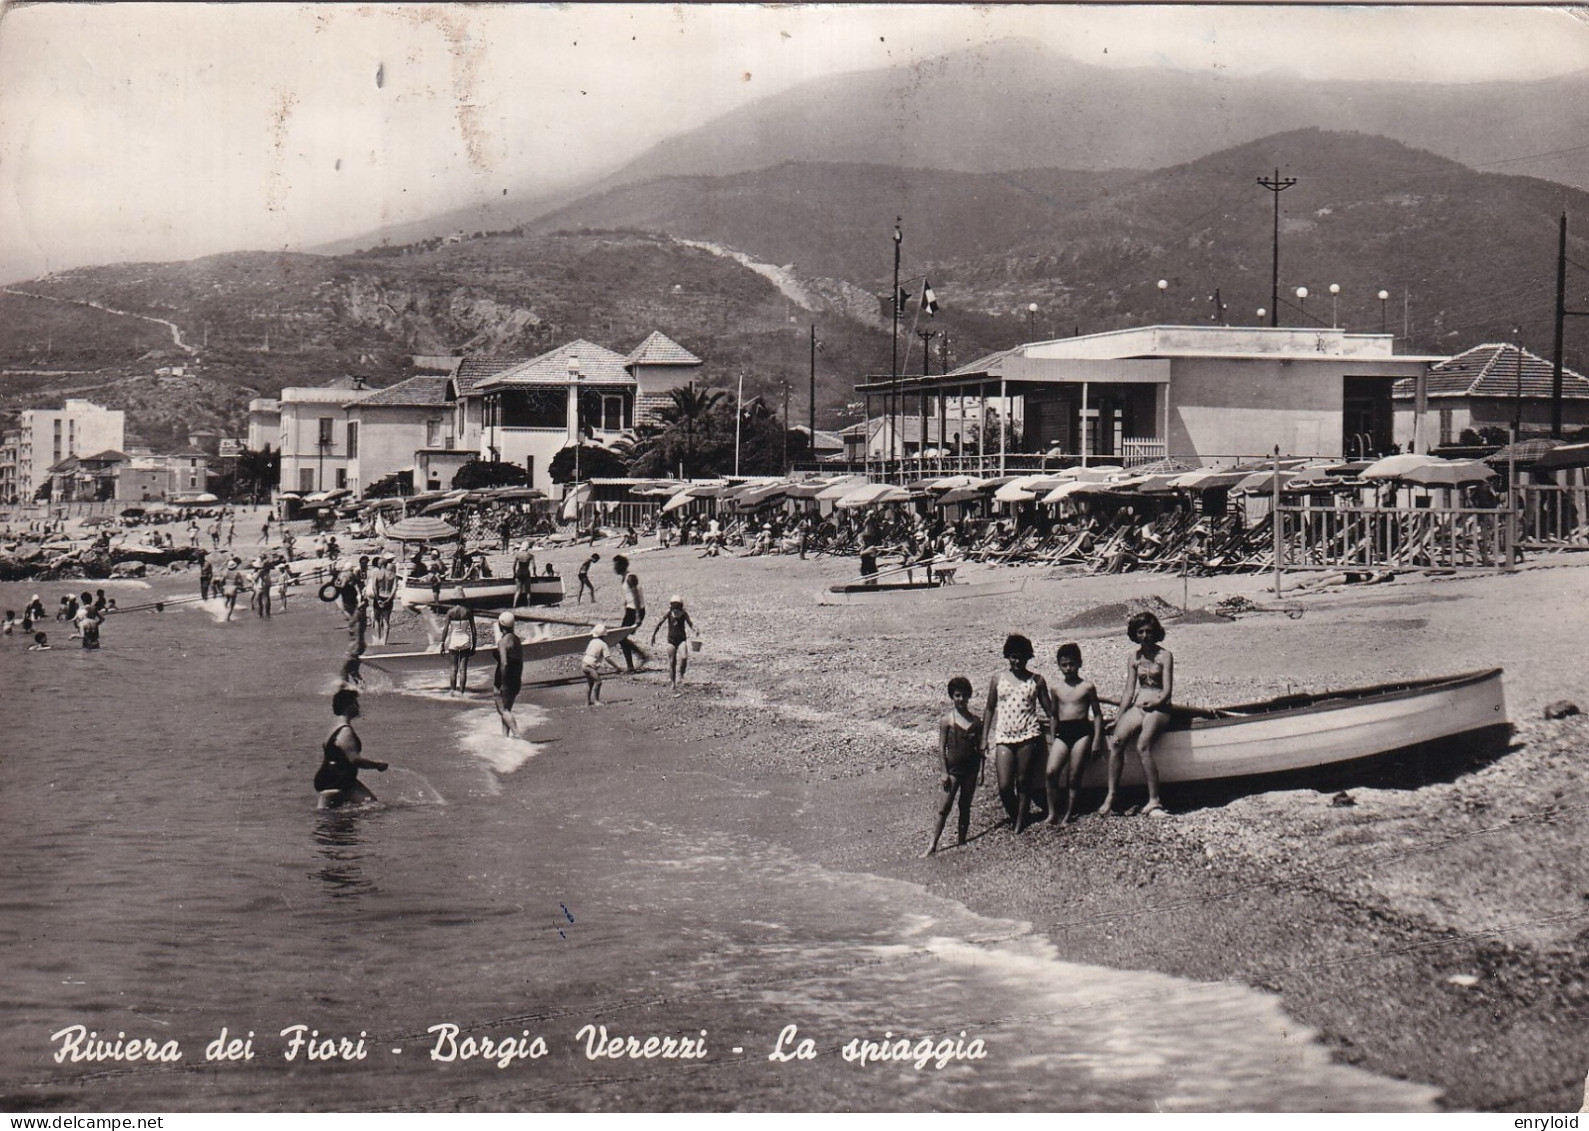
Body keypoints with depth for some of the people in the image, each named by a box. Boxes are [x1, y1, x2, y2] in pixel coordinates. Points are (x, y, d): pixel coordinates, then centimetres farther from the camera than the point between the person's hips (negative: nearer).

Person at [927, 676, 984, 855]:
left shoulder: (975, 721, 4)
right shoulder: (947, 720, -4)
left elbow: (980, 748, 10)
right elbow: (941, 747, -4)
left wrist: (981, 772, 7)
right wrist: (944, 772, -7)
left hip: (971, 768, 3)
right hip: (953, 768, -3)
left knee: (965, 805, 10)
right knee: (945, 807, -4)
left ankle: (962, 839, 19)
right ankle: (933, 844, -1)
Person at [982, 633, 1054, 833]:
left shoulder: (1036, 680, 4)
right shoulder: (998, 679, 7)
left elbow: (1048, 708, 8)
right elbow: (990, 709, 12)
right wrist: (984, 738, 8)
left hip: (1028, 736, -1)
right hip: (1004, 737, 1)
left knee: (1023, 782, 3)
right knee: (1004, 786, -5)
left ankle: (1021, 821, 15)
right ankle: (1013, 815, 20)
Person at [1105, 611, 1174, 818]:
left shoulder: (1164, 656, 2)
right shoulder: (1133, 659, 16)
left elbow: (1167, 690, -3)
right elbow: (1129, 690, 14)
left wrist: (1156, 702, -17)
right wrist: (1119, 717, 7)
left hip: (1159, 708, -4)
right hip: (1137, 707, 4)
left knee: (1142, 745, -30)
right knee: (1117, 740, -24)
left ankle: (1154, 801, -31)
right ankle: (1110, 797, -24)